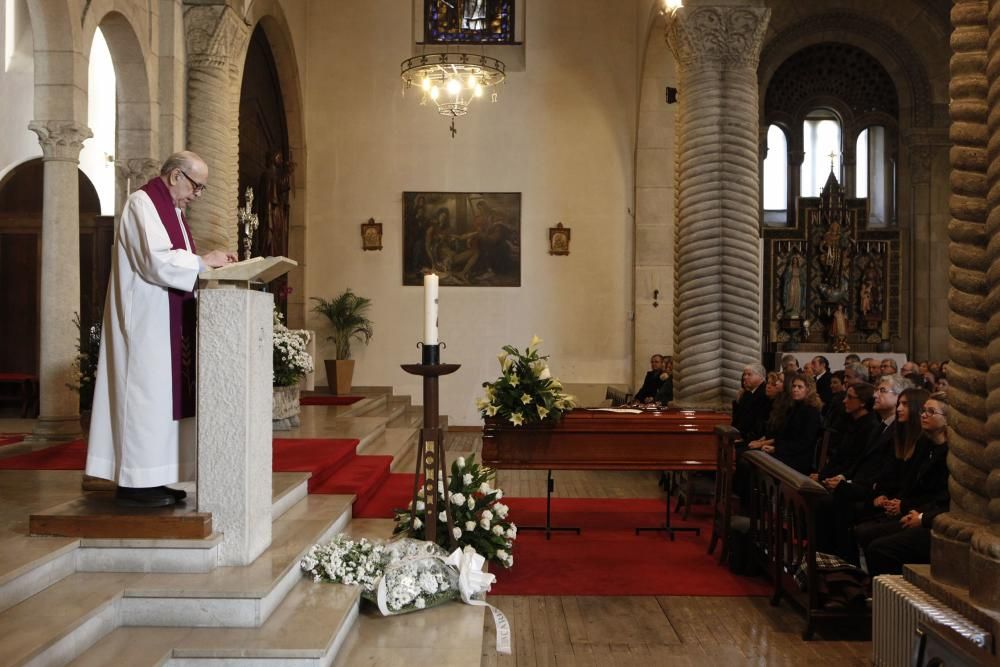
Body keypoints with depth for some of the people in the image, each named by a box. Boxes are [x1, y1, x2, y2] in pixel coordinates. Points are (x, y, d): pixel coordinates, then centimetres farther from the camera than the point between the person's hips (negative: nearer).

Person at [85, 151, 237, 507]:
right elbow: (156, 261, -22)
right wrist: (203, 261, -13)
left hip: (167, 322, 10)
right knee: (145, 392, -9)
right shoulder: (143, 203, -11)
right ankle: (134, 483, -4)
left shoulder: (171, 208, 20)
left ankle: (149, 479, 12)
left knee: (162, 394, 8)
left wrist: (209, 263, 4)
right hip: (146, 319, -10)